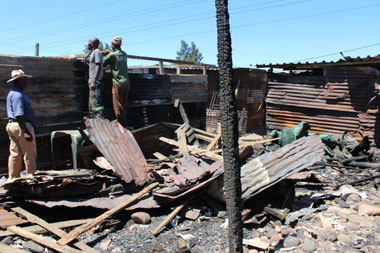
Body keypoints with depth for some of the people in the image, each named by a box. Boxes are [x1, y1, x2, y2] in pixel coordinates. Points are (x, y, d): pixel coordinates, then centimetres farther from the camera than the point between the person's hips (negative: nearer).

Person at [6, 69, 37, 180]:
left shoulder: (12, 93, 20)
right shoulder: (18, 95, -14)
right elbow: (19, 115, -22)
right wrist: (25, 131, -25)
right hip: (21, 126, -10)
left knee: (15, 153, 13)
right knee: (29, 153, -4)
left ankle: (12, 179, 20)